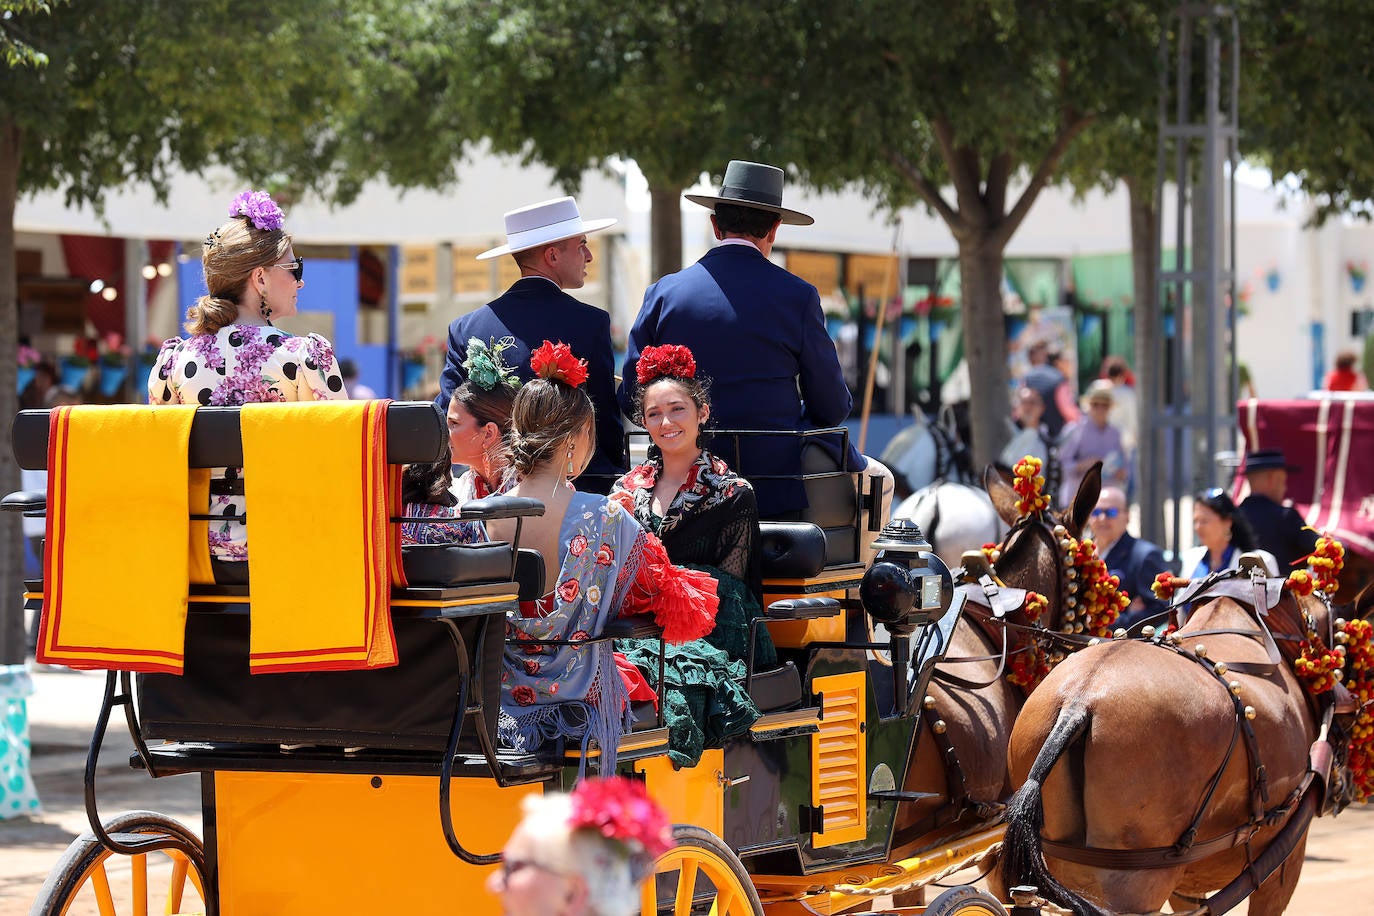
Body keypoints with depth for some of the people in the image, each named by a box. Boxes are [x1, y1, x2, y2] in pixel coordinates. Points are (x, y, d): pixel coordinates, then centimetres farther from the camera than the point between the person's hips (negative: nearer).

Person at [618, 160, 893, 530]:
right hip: (778, 484, -4)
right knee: (879, 479, 25)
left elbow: (630, 399, 0)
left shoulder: (664, 293, -3)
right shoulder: (796, 296, -11)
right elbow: (832, 407, -5)